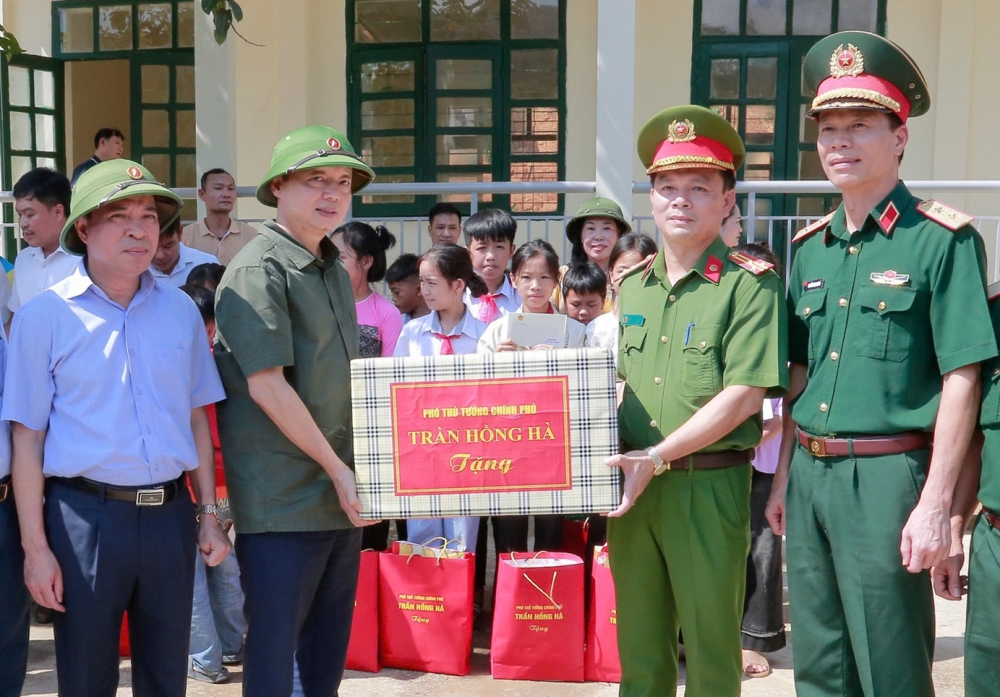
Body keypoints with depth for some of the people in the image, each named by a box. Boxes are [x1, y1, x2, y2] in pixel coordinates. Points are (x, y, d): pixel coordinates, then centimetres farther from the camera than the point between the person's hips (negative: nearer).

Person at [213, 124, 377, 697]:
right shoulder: (259, 271, -12)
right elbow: (267, 387, -18)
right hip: (283, 500, -8)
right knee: (275, 649, 0)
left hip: (341, 493, 8)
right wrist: (337, 469, -14)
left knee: (328, 649, 16)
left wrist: (354, 470, 14)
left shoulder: (336, 272, 15)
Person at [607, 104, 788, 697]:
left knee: (710, 642, 6)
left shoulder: (751, 284, -7)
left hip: (709, 485, -5)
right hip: (633, 486, 5)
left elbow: (745, 396, -15)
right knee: (639, 643, 14)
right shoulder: (632, 286, 11)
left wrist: (657, 456, -18)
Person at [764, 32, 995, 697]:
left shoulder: (944, 239, -8)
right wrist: (784, 478, 14)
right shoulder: (810, 247, 11)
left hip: (887, 474, -6)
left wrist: (934, 505, -16)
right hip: (809, 473, 6)